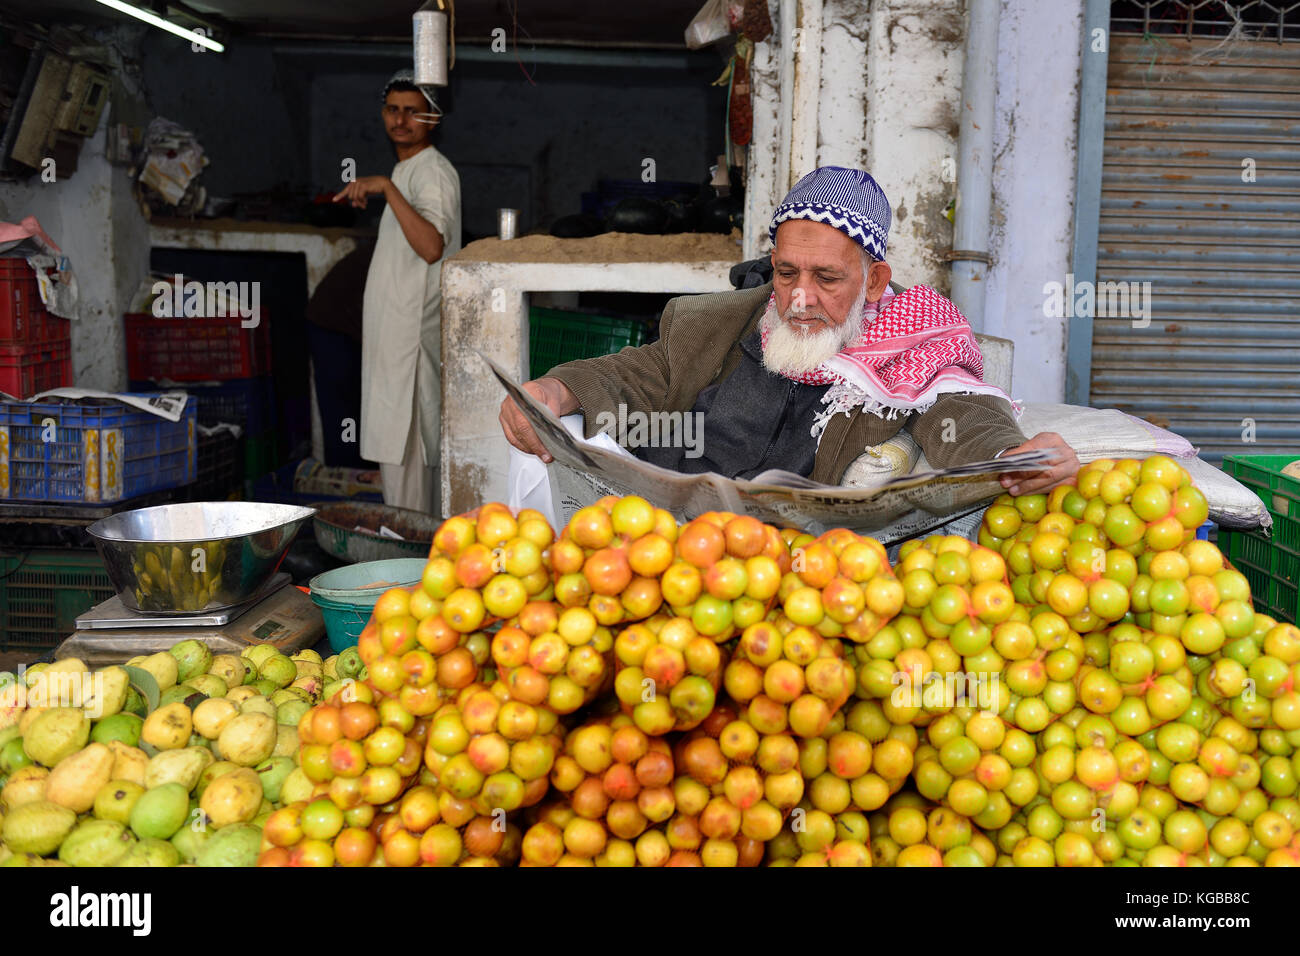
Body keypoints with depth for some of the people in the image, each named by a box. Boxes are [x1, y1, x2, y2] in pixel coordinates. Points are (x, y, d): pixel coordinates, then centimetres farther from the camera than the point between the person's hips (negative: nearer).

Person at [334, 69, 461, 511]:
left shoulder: (434, 170, -12)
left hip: (412, 333, -10)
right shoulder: (405, 170, 20)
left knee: (400, 441, -10)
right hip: (392, 332, 10)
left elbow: (432, 247, -30)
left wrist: (387, 188, -32)